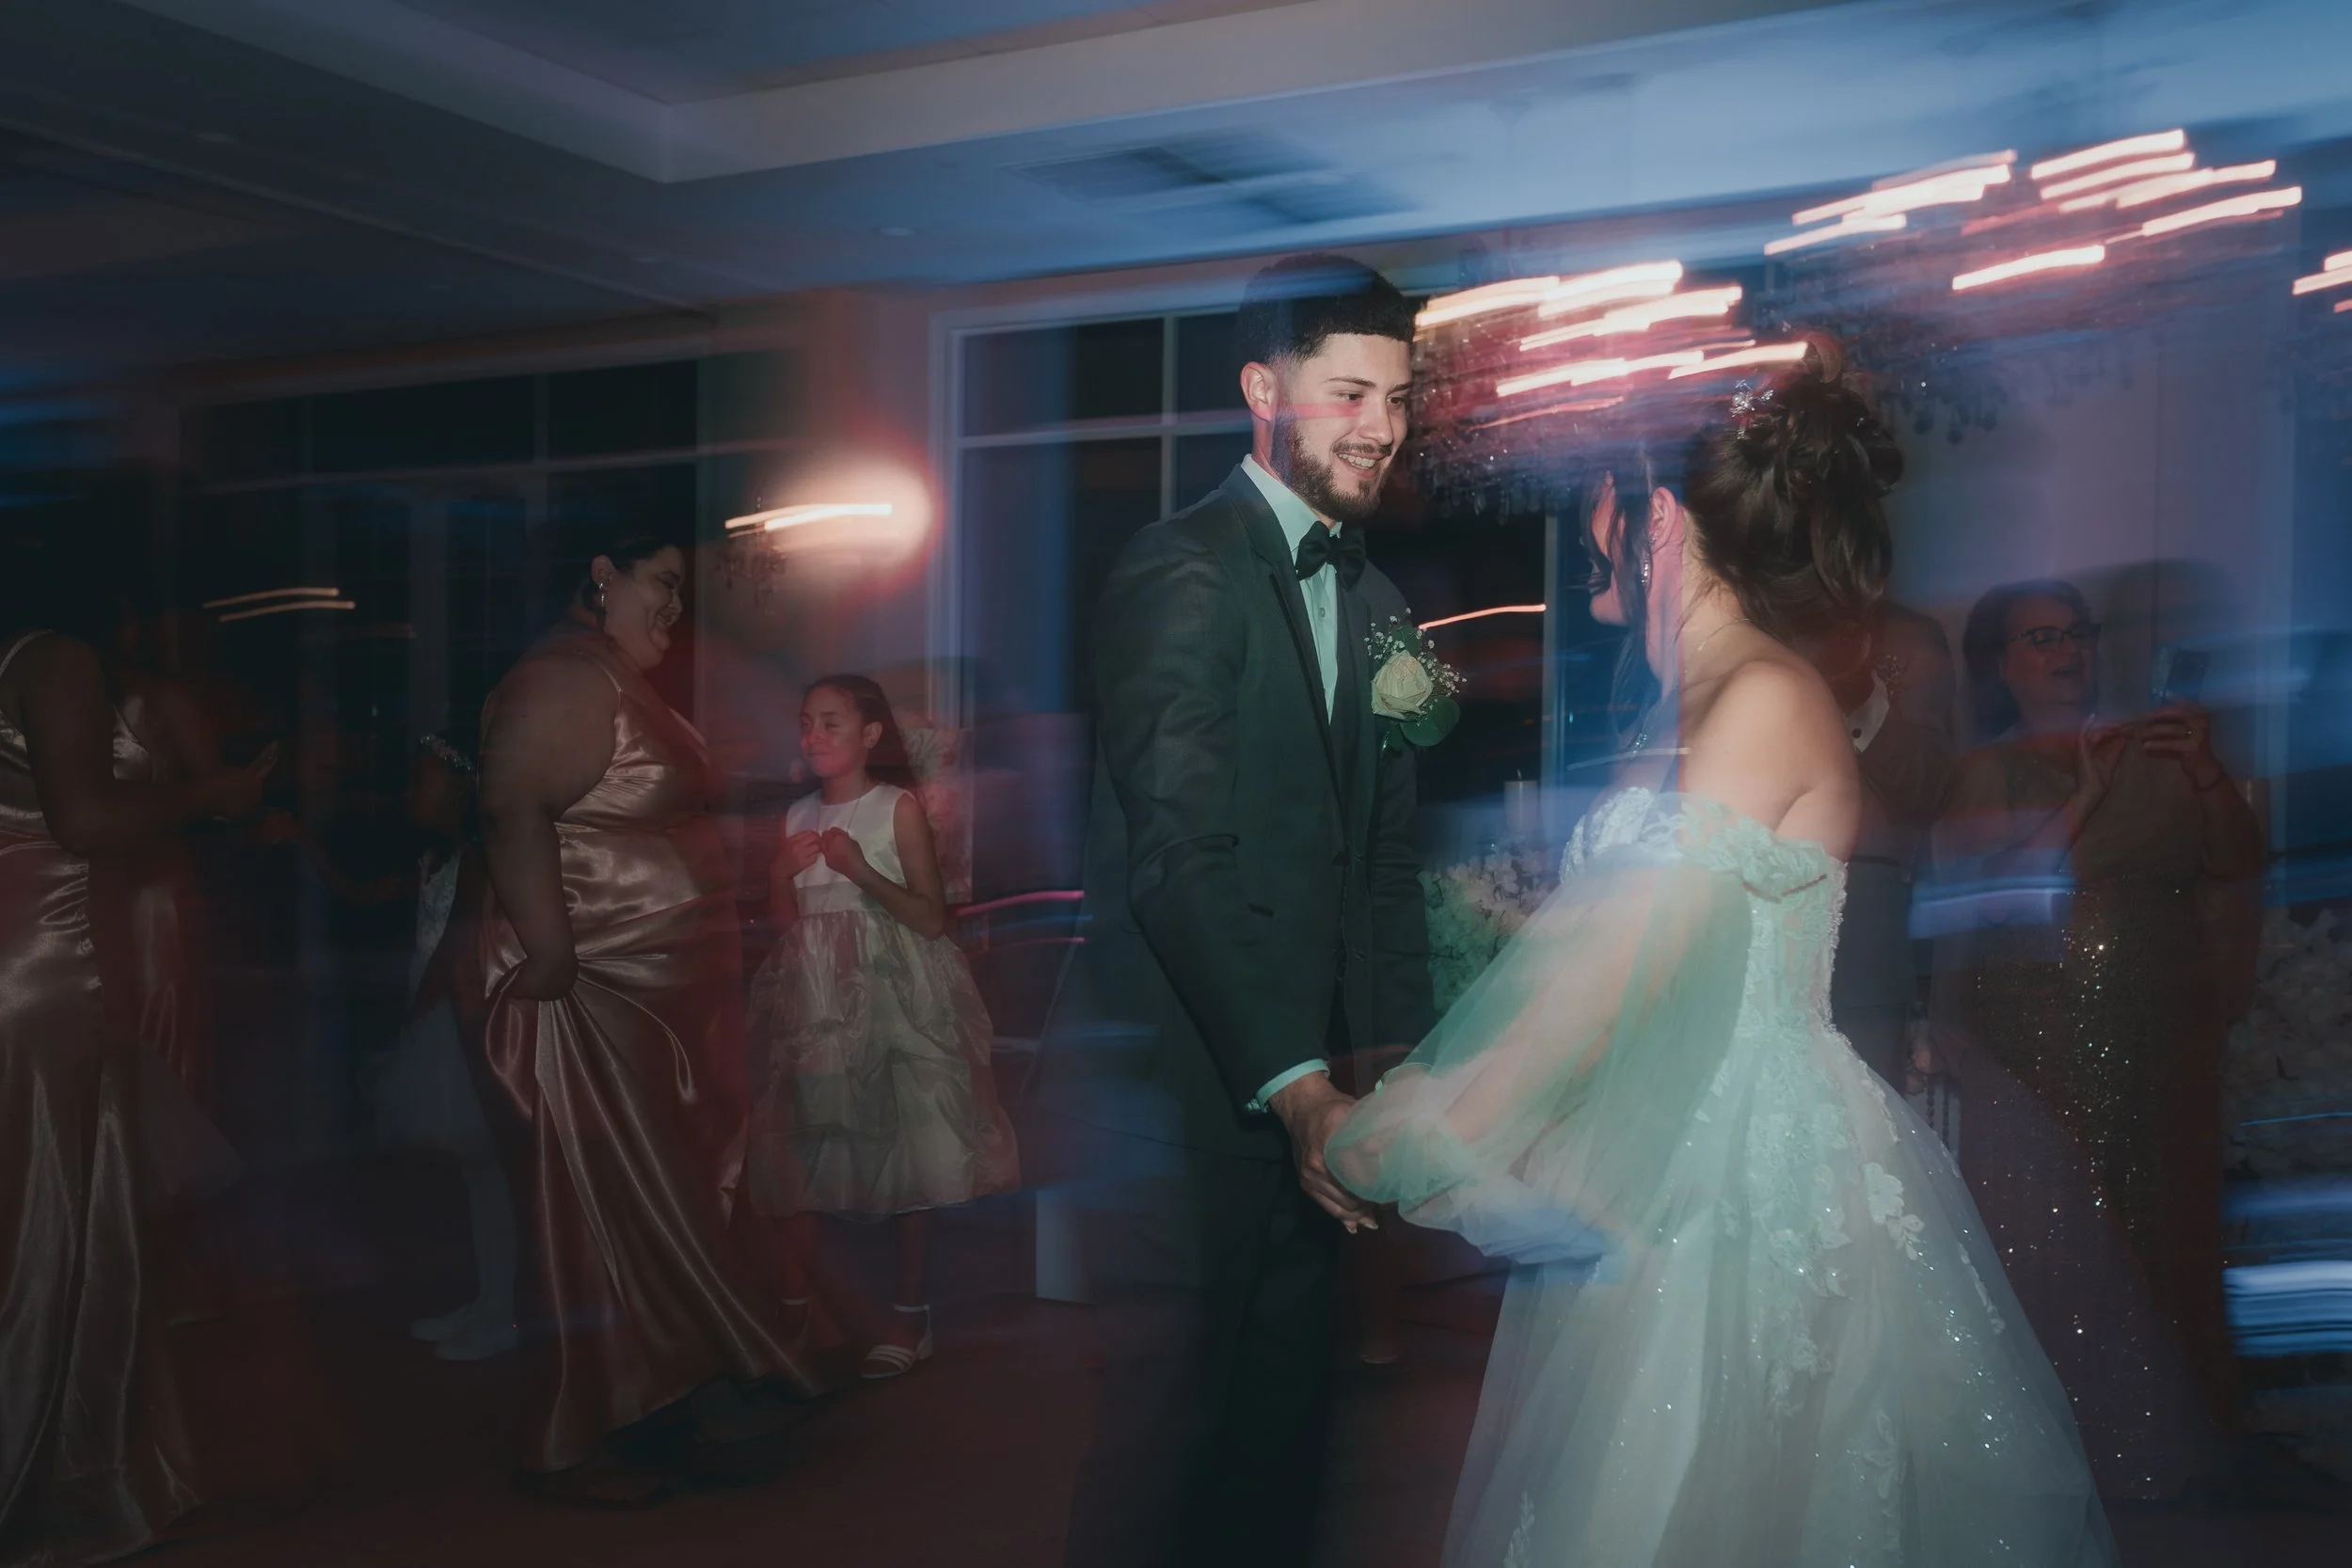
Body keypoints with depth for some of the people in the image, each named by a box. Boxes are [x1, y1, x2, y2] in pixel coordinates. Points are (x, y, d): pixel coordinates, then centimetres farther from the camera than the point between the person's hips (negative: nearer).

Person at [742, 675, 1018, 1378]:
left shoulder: (899, 807, -4)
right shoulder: (799, 817, 11)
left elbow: (932, 917, -8)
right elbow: (783, 920, 17)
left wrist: (861, 871, -18)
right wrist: (784, 873, -2)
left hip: (889, 991, -5)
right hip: (815, 996, 5)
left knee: (905, 1147, -6)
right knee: (806, 1149, 7)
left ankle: (910, 1313, 3)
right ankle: (811, 1299, 21)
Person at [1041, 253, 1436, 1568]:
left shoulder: (1378, 601, 15)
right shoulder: (1182, 573, -12)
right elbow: (1179, 854, -20)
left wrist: (1403, 1067, 8)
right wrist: (1293, 1085, -24)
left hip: (1308, 1083, 8)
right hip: (1184, 1079, -8)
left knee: (1287, 1422, 15)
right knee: (1170, 1421, -1)